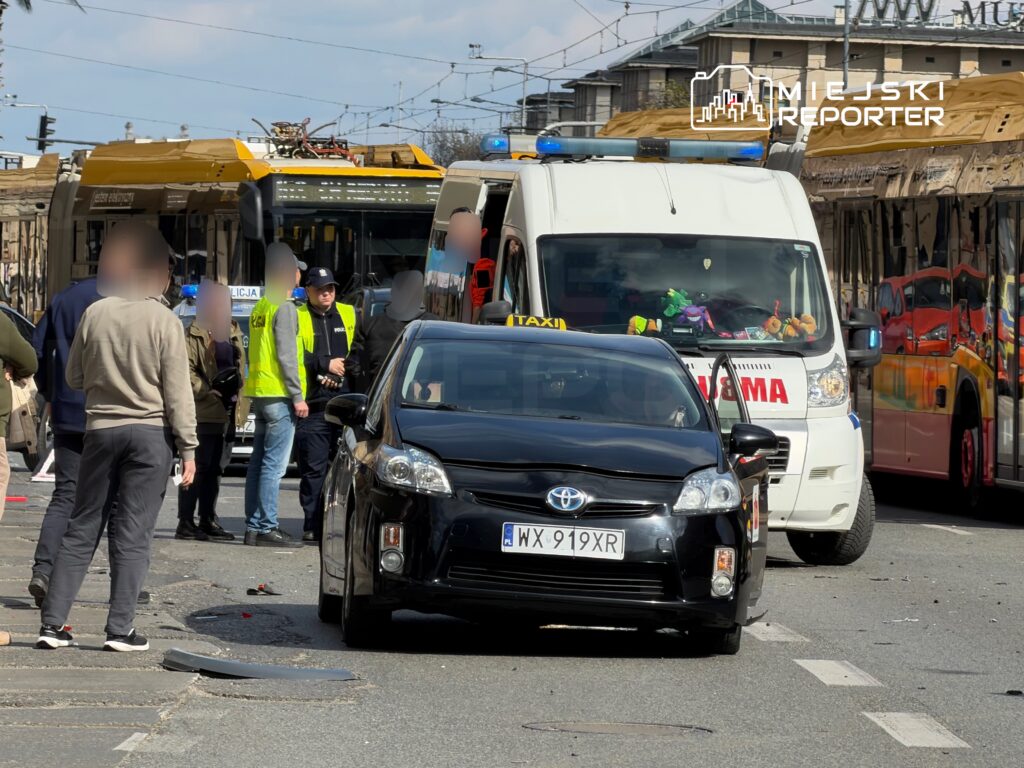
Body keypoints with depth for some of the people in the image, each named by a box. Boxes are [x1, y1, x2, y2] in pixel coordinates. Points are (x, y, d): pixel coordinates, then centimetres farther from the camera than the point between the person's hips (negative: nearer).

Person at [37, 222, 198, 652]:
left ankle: (52, 624, 6)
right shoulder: (164, 322, -8)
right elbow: (177, 391, -8)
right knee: (132, 535, 0)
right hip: (150, 431, -3)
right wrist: (188, 447, -4)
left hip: (100, 429, 3)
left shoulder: (95, 314, 1)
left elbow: (74, 378, 10)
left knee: (82, 528, 9)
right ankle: (120, 629, -1)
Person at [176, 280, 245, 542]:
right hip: (202, 412, -8)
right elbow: (187, 371, -13)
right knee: (197, 466, -8)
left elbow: (239, 366, 22)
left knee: (212, 467, 13)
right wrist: (208, 392, -19)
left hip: (223, 411, 8)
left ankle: (208, 520, 19)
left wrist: (235, 393, 9)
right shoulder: (194, 334, -6)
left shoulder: (231, 332, 18)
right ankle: (186, 523, -6)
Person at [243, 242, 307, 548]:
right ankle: (266, 527, -10)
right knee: (274, 464, -9)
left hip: (259, 393, 9)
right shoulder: (284, 308, -11)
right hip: (279, 396, -9)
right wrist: (297, 396, -14)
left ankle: (254, 525, 12)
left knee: (259, 462, 10)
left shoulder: (260, 307, 16)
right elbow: (286, 355, -16)